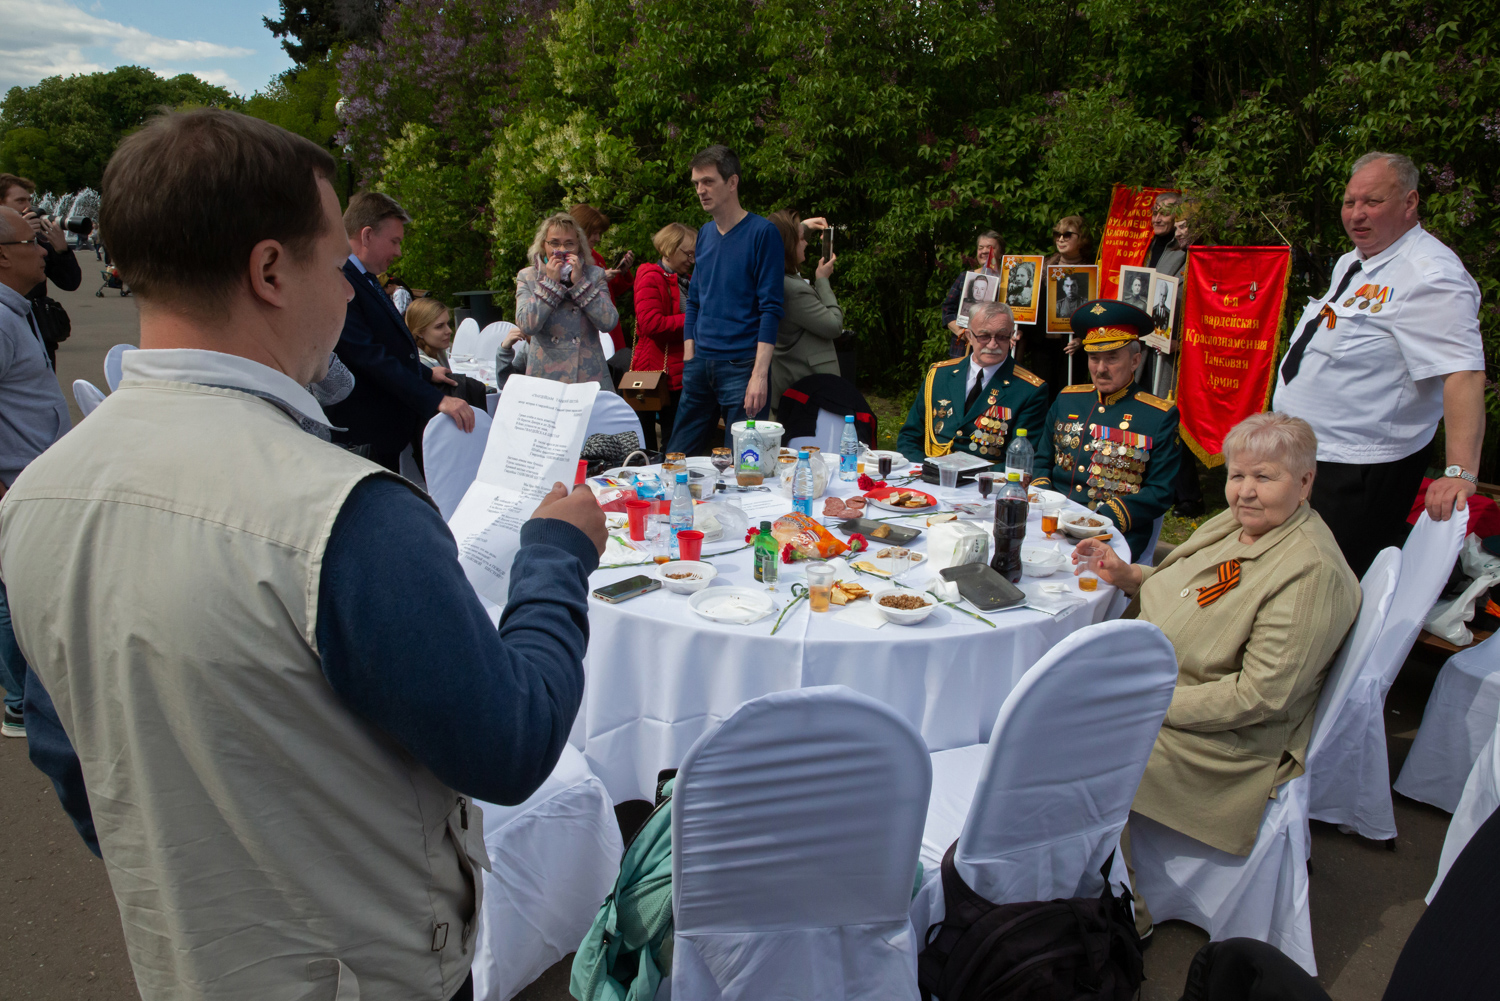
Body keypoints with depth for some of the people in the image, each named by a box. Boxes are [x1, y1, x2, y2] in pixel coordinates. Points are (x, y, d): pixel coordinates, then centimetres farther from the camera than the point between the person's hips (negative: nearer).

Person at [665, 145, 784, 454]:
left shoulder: (762, 232, -6)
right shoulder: (704, 234, 14)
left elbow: (771, 309, -11)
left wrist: (760, 374, -18)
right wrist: (689, 360, 10)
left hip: (742, 367, -6)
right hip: (700, 367, 6)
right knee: (676, 457, 8)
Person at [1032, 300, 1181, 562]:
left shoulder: (1161, 416, 3)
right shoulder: (1067, 399, 16)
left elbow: (1159, 493, -1)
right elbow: (1042, 462, 21)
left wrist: (1107, 517, -16)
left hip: (1116, 532, -4)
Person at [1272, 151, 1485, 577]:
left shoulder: (1430, 277, -19)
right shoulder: (1352, 261, 11)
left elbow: (1462, 373, -28)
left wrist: (1460, 472, -38)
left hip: (1360, 472, -9)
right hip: (1304, 454, 9)